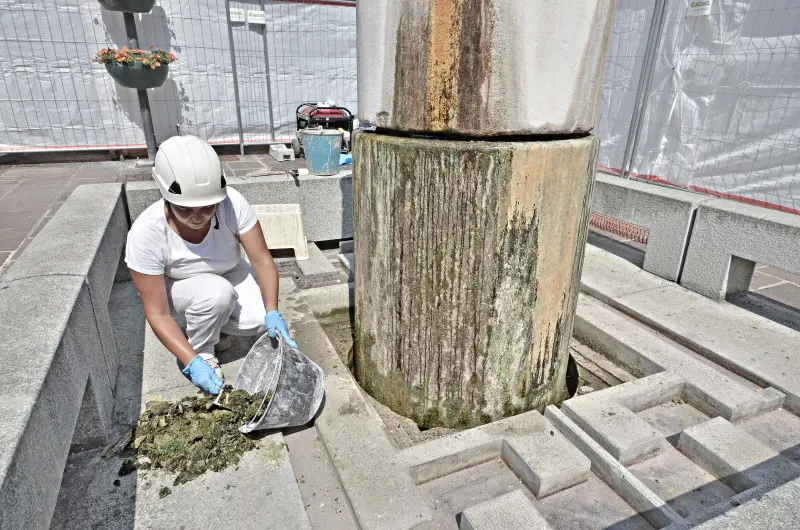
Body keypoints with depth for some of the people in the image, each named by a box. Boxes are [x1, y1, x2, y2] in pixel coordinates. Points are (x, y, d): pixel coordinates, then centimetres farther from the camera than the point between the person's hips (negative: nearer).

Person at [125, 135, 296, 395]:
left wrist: (272, 312, -38)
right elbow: (158, 314, -28)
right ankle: (202, 351, -4)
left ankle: (209, 326, 10)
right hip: (177, 290, -2)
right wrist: (193, 362, -37)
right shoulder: (146, 233, -33)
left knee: (260, 320, -23)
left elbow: (262, 260, -25)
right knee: (217, 292, -35)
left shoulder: (233, 203, -31)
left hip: (230, 275, 2)